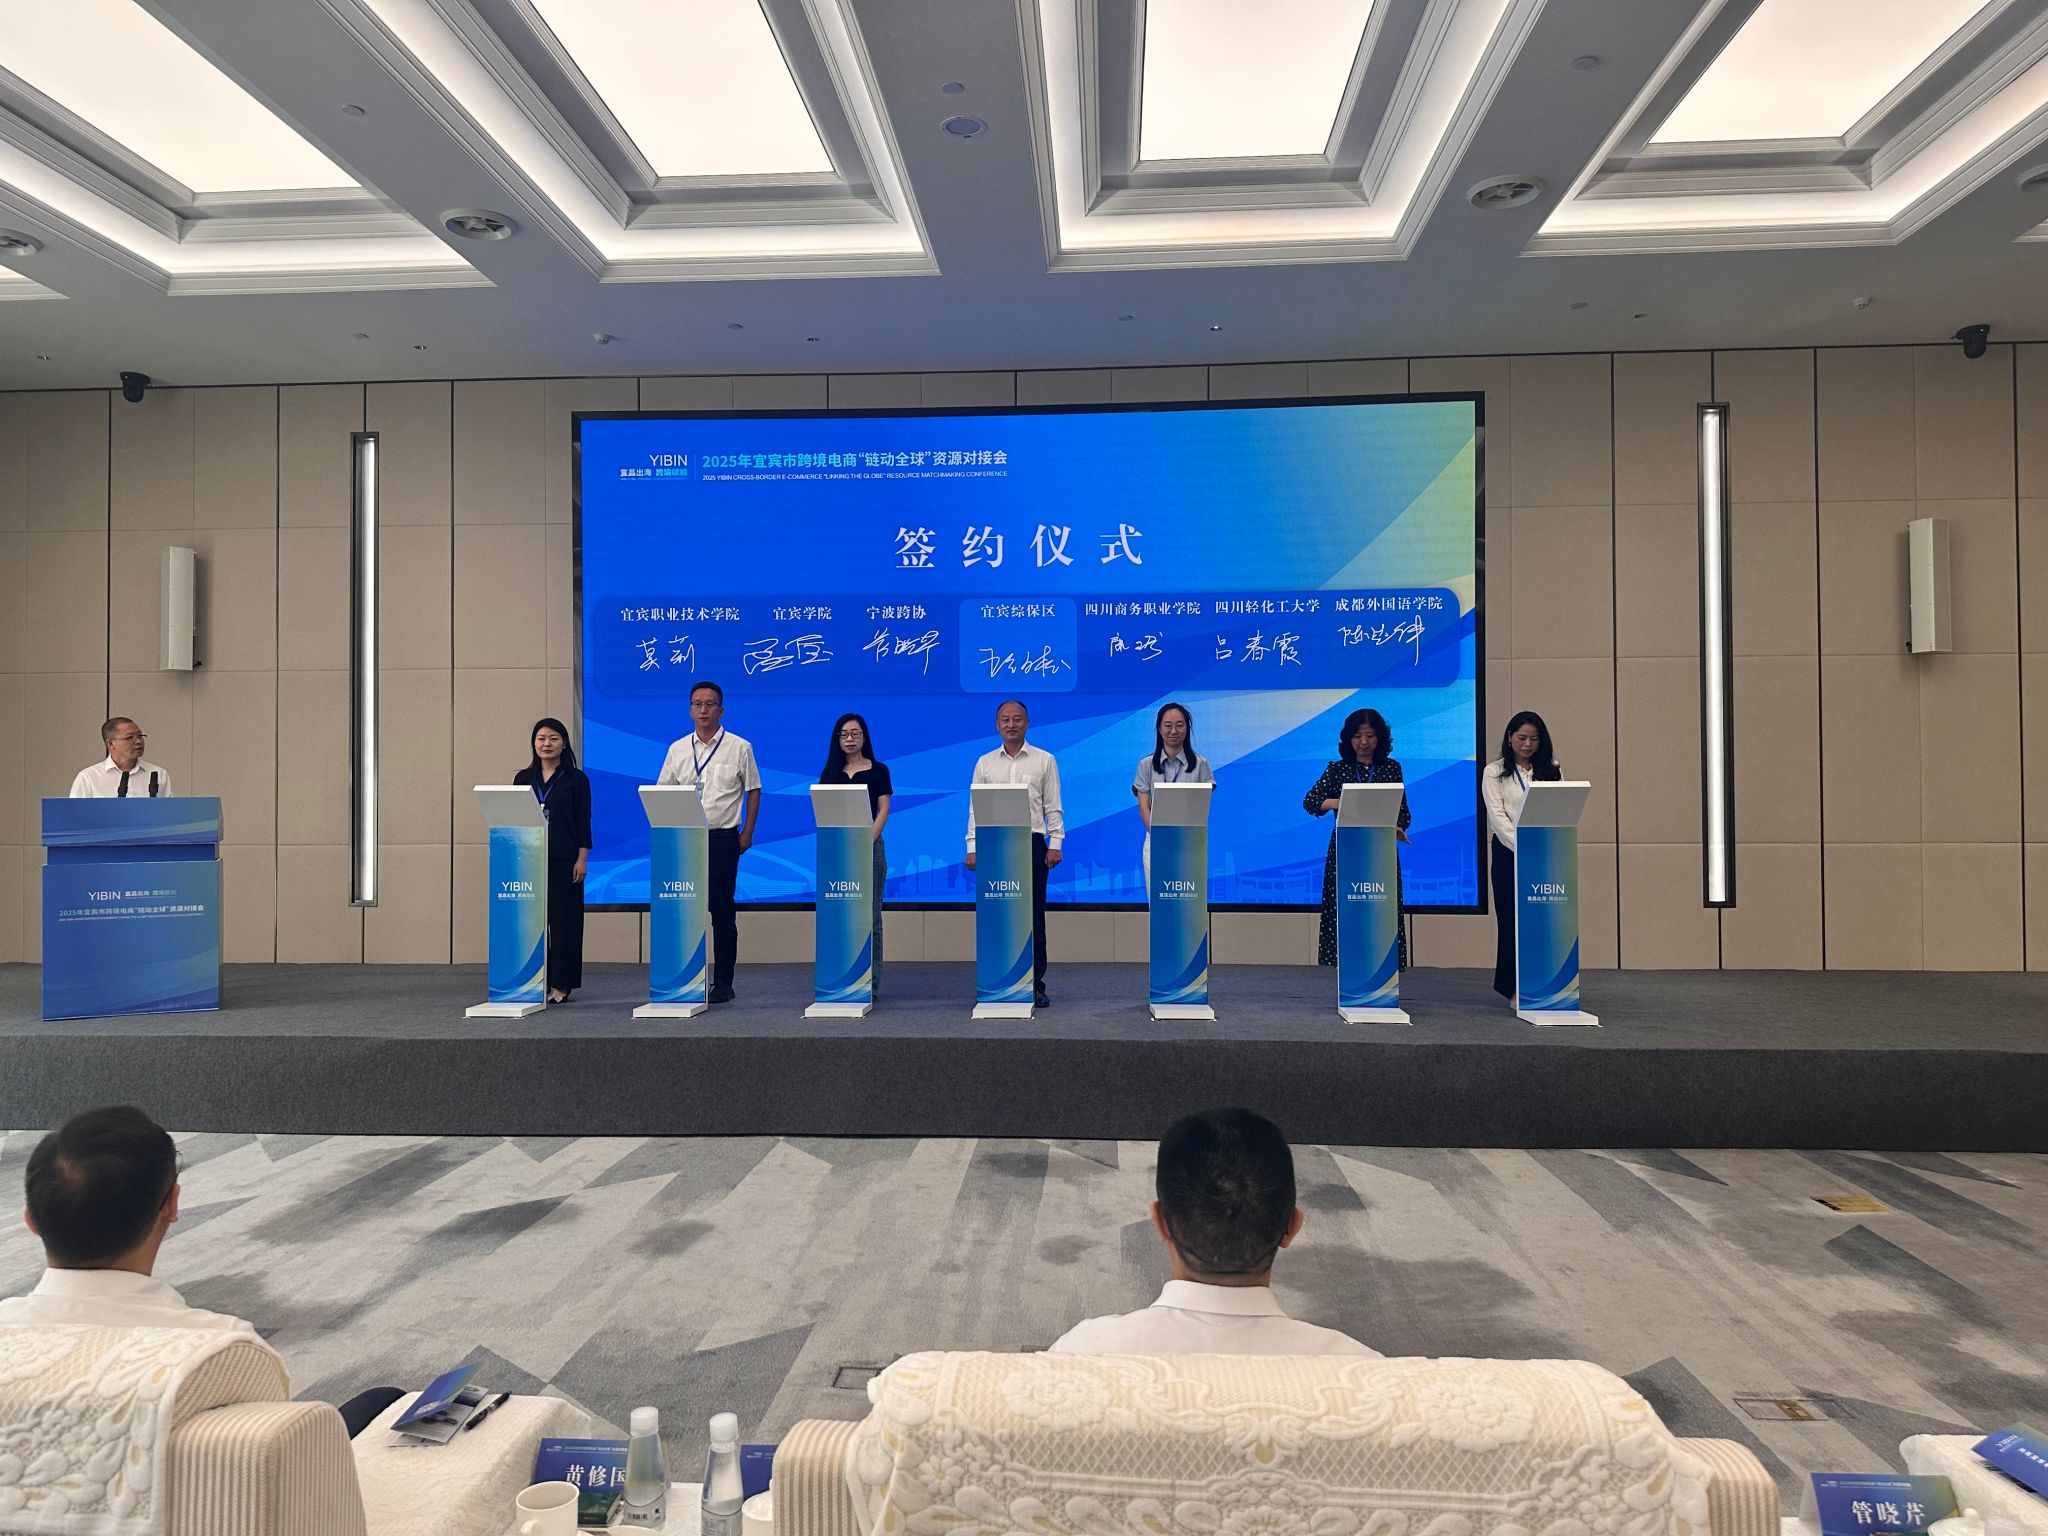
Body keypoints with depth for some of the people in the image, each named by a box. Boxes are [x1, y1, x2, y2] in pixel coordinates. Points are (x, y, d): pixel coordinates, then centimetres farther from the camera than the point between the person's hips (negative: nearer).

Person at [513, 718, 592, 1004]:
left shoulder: (576, 779, 1)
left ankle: (561, 984, 7)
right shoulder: (523, 778, 10)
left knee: (563, 920, 0)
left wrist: (582, 859, -8)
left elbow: (583, 822, -1)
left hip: (564, 860, -3)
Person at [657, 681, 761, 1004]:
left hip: (724, 838, -2)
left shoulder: (739, 747, 2)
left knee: (723, 912, 1)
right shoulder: (678, 750, 9)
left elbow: (753, 790, 6)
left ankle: (723, 983, 8)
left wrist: (747, 833, 0)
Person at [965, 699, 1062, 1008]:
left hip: (1033, 844, -1)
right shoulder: (985, 763, 11)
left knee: (1033, 917, 0)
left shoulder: (1045, 760, 6)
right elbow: (975, 808, 9)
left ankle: (1036, 985, 6)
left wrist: (1055, 844, -5)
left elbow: (1053, 808, 4)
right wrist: (972, 848, 1)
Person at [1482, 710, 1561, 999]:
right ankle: (1514, 987, 6)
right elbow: (1497, 817, -5)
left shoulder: (1552, 771, 11)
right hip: (1509, 853, -2)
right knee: (1512, 918, -1)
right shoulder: (1494, 772, 4)